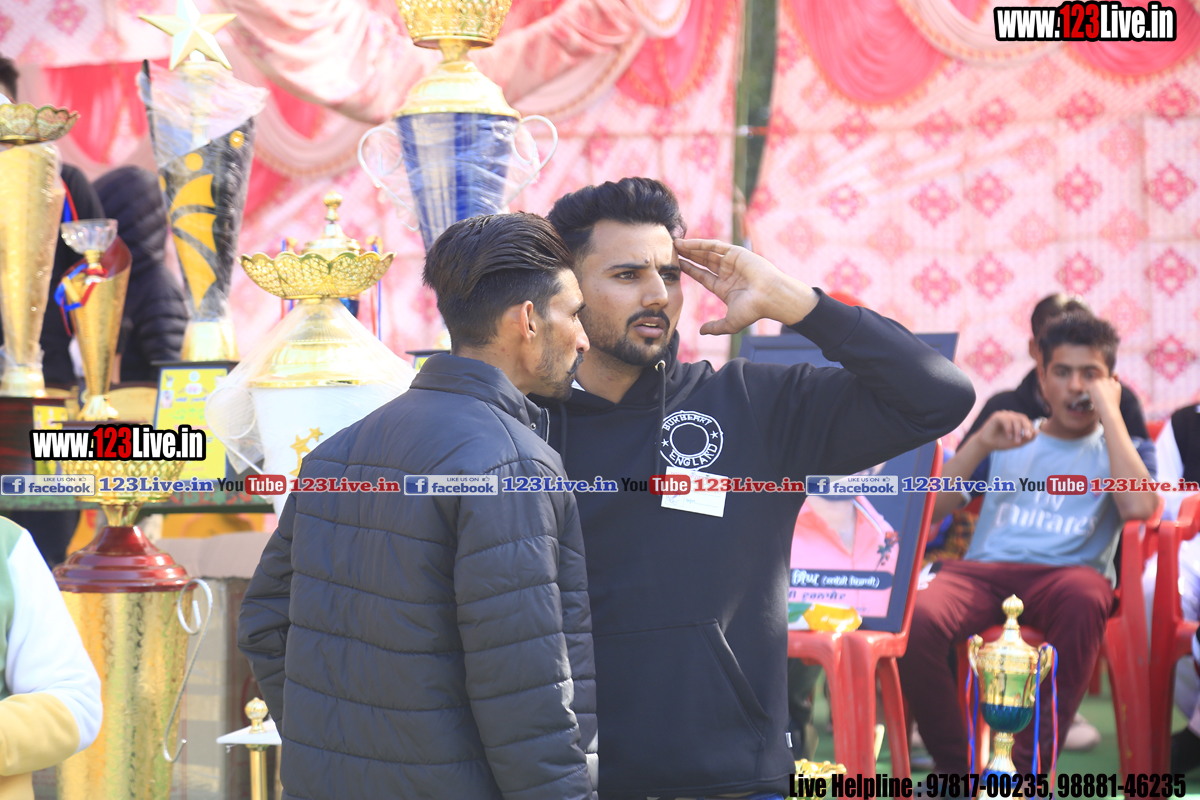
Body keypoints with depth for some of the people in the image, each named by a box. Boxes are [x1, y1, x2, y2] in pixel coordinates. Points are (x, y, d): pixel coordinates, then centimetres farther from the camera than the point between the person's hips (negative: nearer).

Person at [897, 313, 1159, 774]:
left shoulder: (1118, 450, 20)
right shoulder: (1008, 443, 25)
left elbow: (1139, 506, -6)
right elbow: (927, 512, 12)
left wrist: (1110, 414, 2)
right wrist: (980, 444, -1)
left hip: (1064, 572, -1)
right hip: (982, 571, 2)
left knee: (1085, 596, -41)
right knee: (914, 619, -34)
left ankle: (1028, 770, -35)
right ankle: (955, 767, -18)